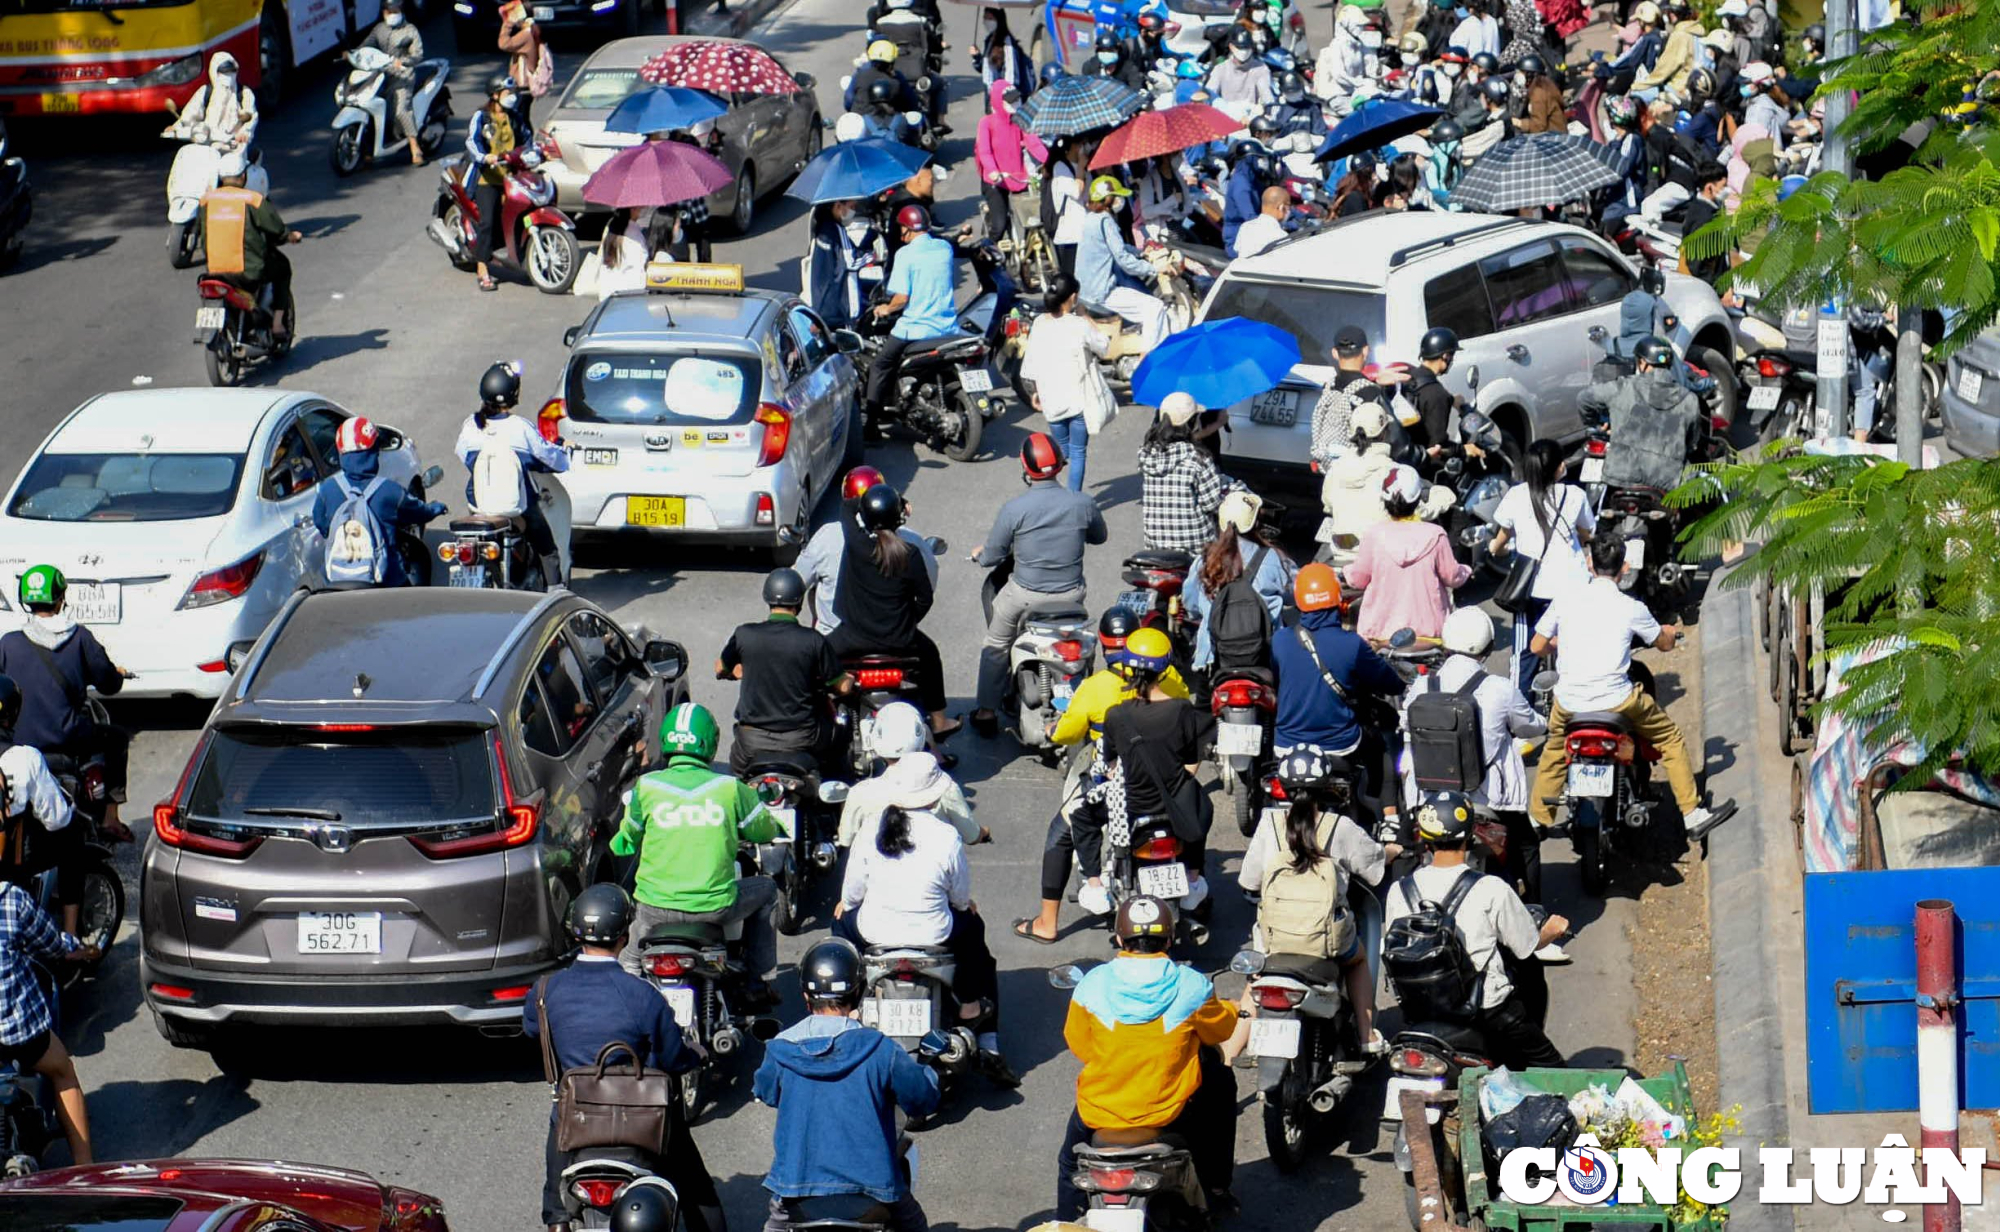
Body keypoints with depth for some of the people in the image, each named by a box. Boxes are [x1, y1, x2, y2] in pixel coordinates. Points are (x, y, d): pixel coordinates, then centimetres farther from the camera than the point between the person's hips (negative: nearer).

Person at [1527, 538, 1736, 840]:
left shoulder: (1565, 599, 0)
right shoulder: (1631, 608, -4)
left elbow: (1537, 647, 8)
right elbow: (1664, 643, 13)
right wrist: (1670, 633, 38)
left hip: (1569, 701, 3)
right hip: (1615, 699, -2)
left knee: (1554, 747, 32)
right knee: (1670, 739, 17)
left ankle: (1538, 817, 33)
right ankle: (1693, 815, 16)